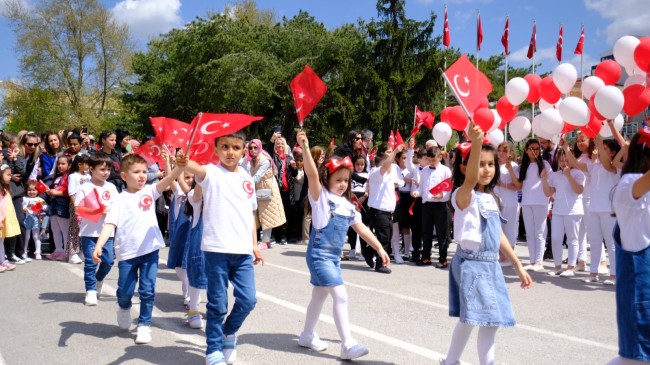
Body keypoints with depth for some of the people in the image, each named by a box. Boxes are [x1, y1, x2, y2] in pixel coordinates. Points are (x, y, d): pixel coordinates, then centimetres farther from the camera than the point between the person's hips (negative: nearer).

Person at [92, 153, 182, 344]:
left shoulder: (149, 191, 3)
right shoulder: (120, 200, -2)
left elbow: (168, 180, -14)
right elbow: (110, 224, -10)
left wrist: (180, 166, -33)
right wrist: (99, 245, -25)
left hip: (149, 250, 1)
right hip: (127, 253, -1)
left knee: (148, 291, 2)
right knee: (125, 291, 9)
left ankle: (144, 324, 19)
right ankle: (124, 308, 43)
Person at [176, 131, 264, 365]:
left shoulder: (247, 180, 12)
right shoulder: (211, 173, -2)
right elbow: (198, 170, -26)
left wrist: (254, 245, 17)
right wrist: (185, 163, -49)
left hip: (243, 251, 4)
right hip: (216, 249, -4)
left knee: (248, 300, 3)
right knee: (218, 304, 4)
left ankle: (229, 333, 32)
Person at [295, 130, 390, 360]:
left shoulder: (348, 205, 12)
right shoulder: (321, 196, -9)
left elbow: (361, 229, 16)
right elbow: (312, 175, -26)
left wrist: (379, 248, 14)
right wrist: (305, 149, -38)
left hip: (334, 256, 8)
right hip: (319, 254, -8)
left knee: (320, 295, 19)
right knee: (340, 296, -13)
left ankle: (307, 336, 35)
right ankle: (348, 345, -8)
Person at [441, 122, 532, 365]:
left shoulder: (492, 198, 13)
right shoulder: (464, 196, -12)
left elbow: (499, 234, 17)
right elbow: (470, 180, -37)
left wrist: (518, 265, 17)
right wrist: (476, 144, -52)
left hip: (490, 264, 8)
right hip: (471, 263, -8)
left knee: (469, 319, 15)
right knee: (489, 321, -9)